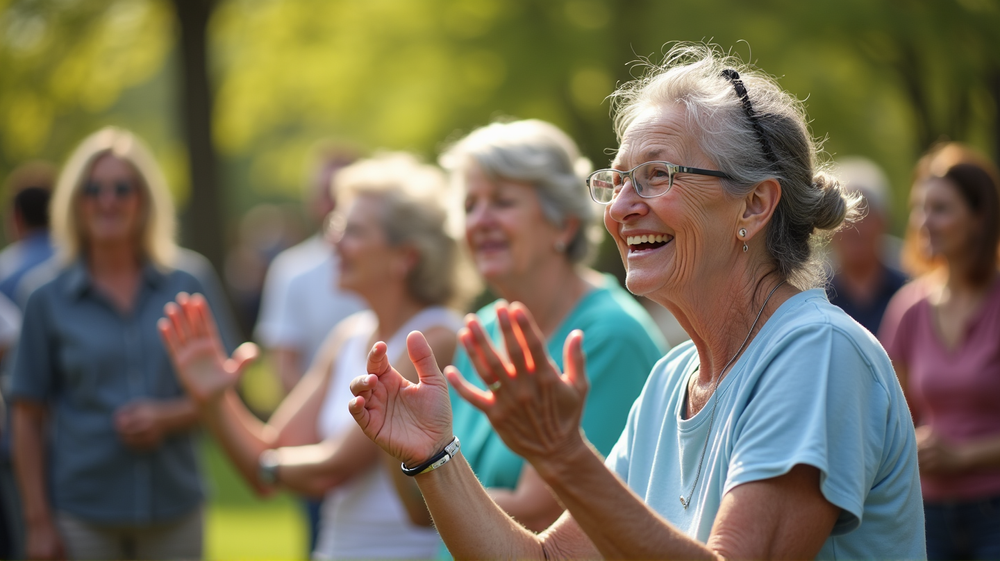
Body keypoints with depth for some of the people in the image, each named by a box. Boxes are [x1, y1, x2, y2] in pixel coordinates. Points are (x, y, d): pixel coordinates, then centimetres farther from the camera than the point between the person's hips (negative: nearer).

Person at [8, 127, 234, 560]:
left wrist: (167, 416, -10)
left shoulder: (184, 288, 6)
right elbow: (29, 419, 3)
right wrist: (39, 522, -2)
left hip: (175, 512, 2)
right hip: (84, 518, -1)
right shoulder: (48, 302, 3)